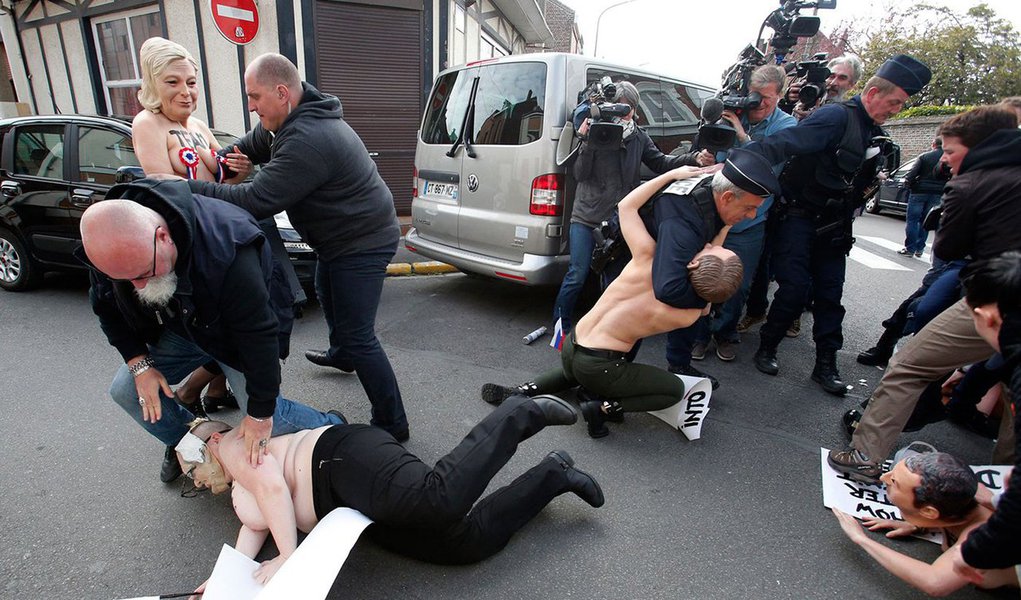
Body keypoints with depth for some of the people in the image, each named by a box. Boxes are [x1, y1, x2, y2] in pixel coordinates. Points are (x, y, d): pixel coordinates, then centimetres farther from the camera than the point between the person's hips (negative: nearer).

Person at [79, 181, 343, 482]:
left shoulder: (223, 250, -43)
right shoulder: (109, 244, -22)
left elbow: (259, 335, -35)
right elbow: (108, 308, 1)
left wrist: (260, 413, -26)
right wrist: (139, 364, -8)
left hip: (240, 328, -6)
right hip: (180, 328, 6)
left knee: (266, 420, -12)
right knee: (126, 390, -1)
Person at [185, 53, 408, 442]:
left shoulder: (308, 141, -29)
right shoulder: (295, 119, 6)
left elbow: (255, 201, -30)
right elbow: (251, 145, 22)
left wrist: (185, 188, -21)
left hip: (363, 243, -11)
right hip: (341, 238, 11)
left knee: (358, 336, -11)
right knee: (327, 294, 32)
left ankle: (391, 424, 0)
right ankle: (341, 355, 59)